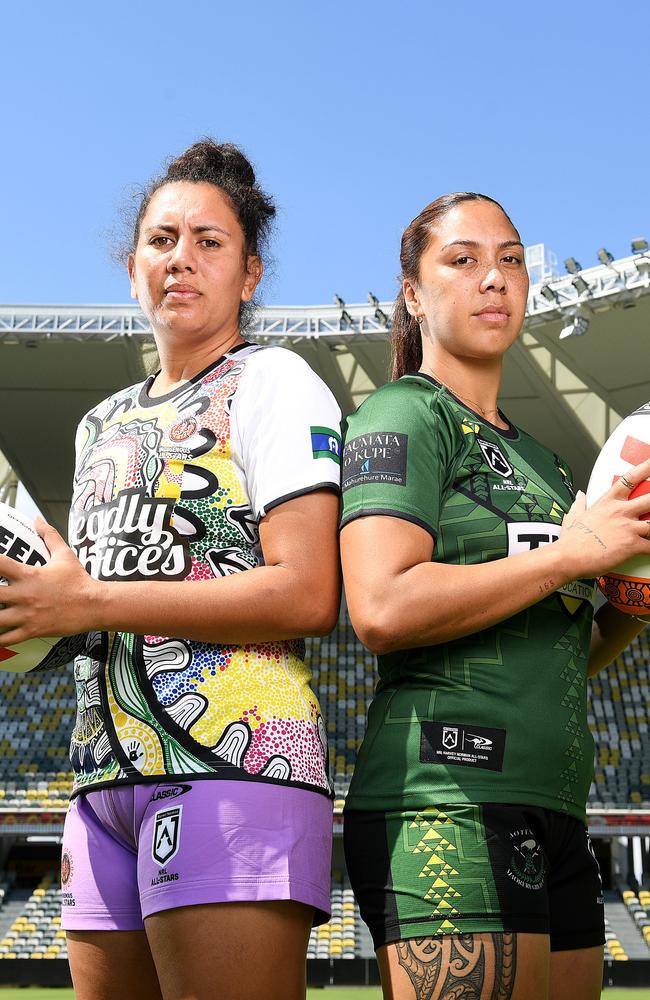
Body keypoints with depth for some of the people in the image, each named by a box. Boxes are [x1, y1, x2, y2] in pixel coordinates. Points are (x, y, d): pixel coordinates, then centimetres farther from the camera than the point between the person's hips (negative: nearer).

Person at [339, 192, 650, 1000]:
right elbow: (383, 610, -18)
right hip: (450, 803, -8)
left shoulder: (530, 453, 23)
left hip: (551, 814, 9)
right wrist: (571, 553, -11)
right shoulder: (403, 415, -2)